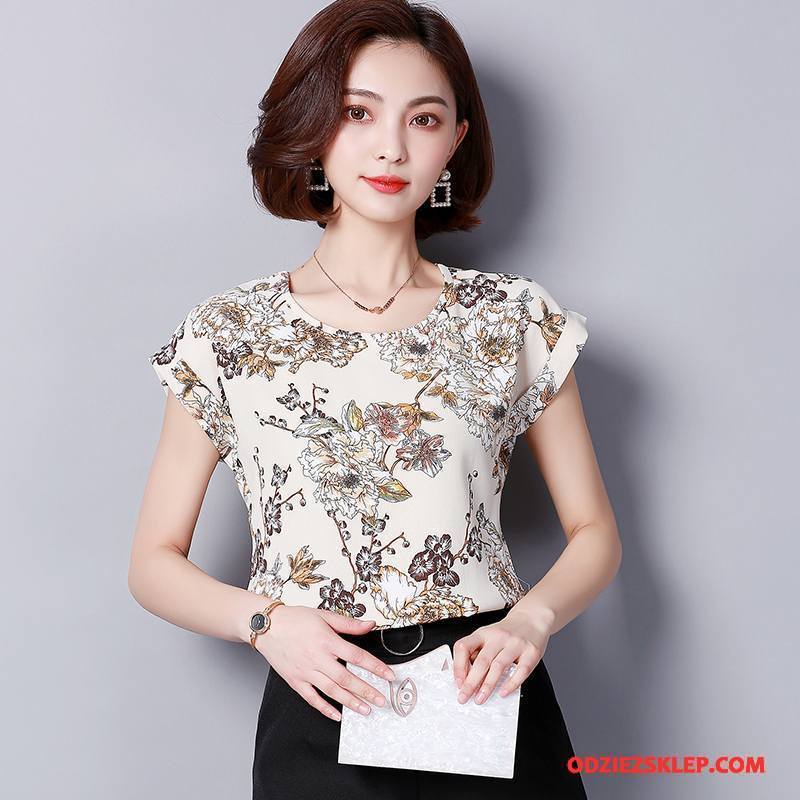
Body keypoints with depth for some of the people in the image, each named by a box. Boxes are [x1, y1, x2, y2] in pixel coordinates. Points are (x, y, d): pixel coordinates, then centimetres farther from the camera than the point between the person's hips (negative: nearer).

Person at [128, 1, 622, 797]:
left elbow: (595, 533, 6)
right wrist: (265, 620, -15)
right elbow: (154, 562, 3)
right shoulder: (227, 335, -1)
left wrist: (530, 619, -14)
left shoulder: (516, 319, 0)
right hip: (319, 716, 0)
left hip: (490, 700, 1)